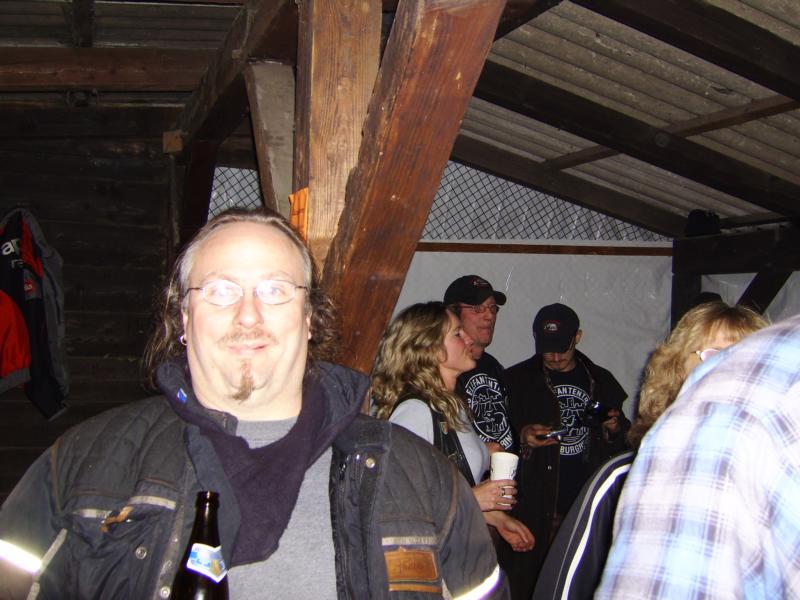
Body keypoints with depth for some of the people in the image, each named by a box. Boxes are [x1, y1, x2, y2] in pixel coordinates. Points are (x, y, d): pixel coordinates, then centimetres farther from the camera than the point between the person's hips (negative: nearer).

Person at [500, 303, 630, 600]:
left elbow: (621, 442, 22)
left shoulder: (600, 381, 13)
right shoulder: (517, 380, 4)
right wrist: (521, 437, -15)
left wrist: (614, 428, 1)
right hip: (535, 508, -2)